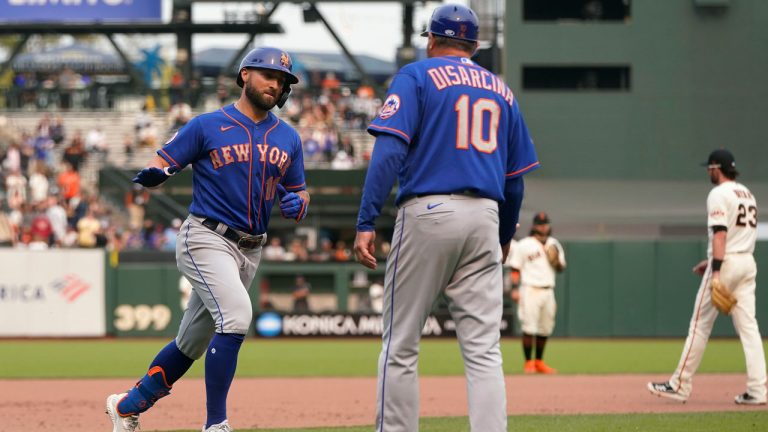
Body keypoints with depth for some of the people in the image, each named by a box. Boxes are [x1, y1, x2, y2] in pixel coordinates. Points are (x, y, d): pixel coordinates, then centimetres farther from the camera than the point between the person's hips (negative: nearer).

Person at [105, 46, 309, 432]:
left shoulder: (288, 138, 11)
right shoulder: (207, 126, -3)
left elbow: (300, 194, 17)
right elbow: (160, 164, -5)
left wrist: (297, 204, -8)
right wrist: (151, 175, -29)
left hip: (250, 251, 6)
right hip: (206, 239, -6)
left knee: (192, 343, 12)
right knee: (236, 314, -27)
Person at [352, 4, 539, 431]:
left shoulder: (416, 76, 3)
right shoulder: (501, 91, 18)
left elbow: (390, 151, -10)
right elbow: (515, 178, 19)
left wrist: (367, 223, -13)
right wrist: (505, 237, 32)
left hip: (428, 212, -4)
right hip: (484, 218, 4)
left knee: (401, 346, 2)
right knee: (484, 350, 0)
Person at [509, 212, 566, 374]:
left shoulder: (554, 245, 14)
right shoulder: (524, 245, 0)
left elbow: (561, 268, 17)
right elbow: (515, 268, -2)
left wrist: (556, 261, -6)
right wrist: (514, 290, -12)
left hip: (548, 292, 5)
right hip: (530, 290, -5)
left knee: (545, 329, 7)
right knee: (529, 327, -9)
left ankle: (539, 362, 17)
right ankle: (528, 363, -4)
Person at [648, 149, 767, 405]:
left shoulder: (719, 194, -9)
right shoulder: (747, 194, 18)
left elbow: (720, 234, -19)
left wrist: (716, 271, -24)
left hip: (726, 265, -8)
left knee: (700, 324, -1)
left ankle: (680, 386, 3)